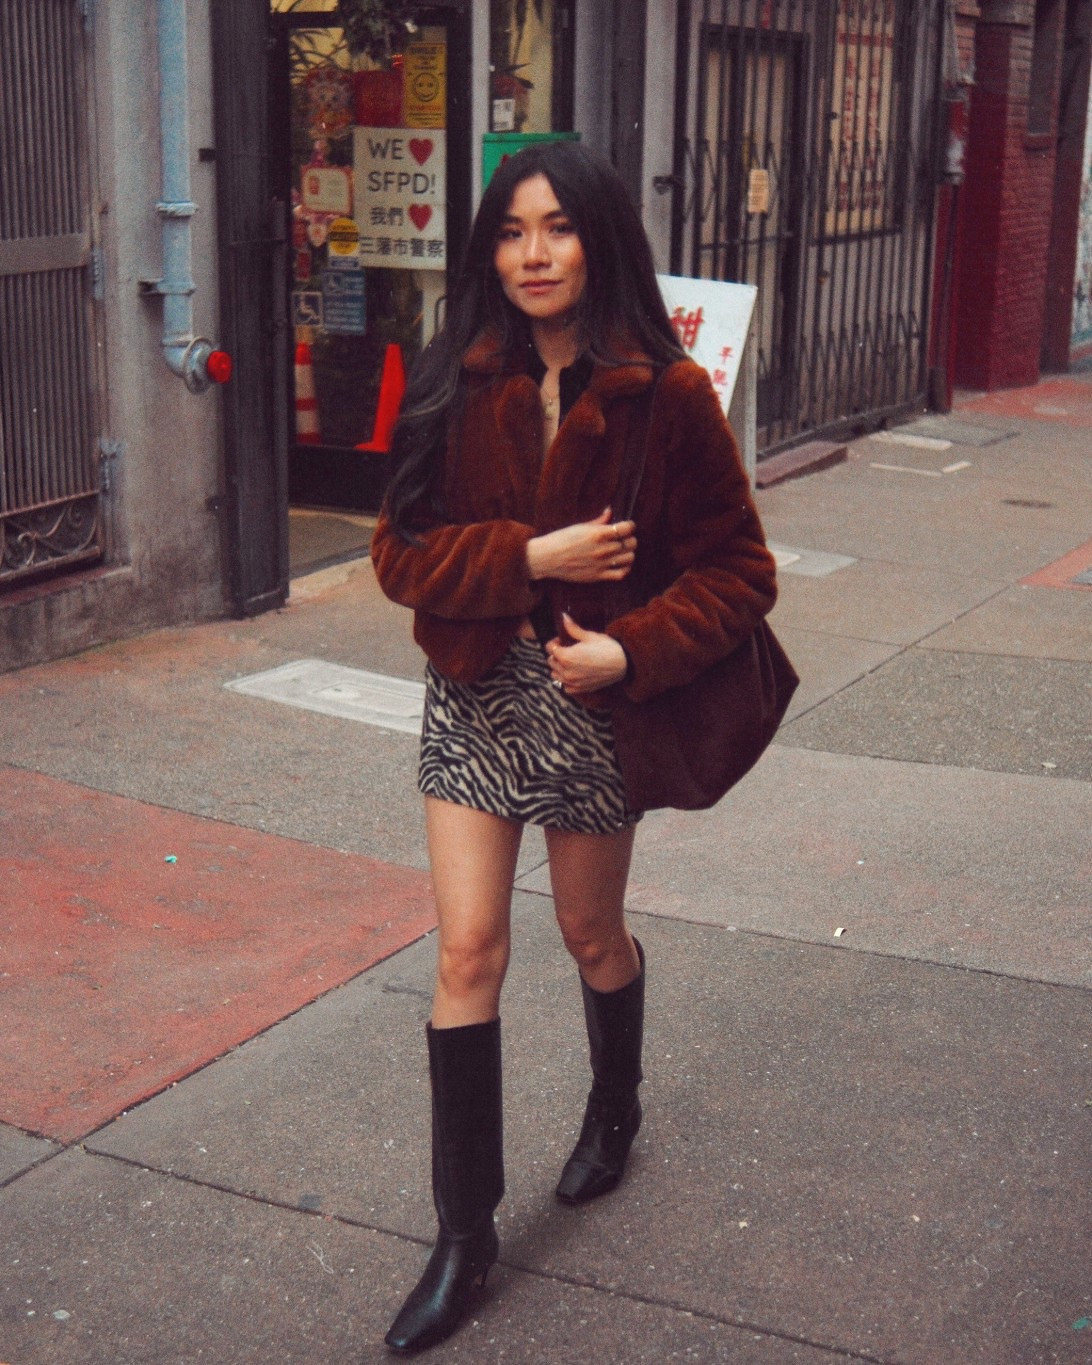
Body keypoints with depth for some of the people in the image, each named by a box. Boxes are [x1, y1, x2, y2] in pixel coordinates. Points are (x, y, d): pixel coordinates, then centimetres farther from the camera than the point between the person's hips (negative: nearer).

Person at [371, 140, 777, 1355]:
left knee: (591, 935, 17)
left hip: (597, 697, -2)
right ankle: (465, 1231, 11)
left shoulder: (665, 393, -11)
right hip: (475, 695, 2)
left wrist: (633, 650, -22)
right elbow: (401, 553, -5)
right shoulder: (453, 385, -3)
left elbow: (737, 571, -9)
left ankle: (615, 1114, 48)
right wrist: (532, 557, -19)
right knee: (468, 951, -1)